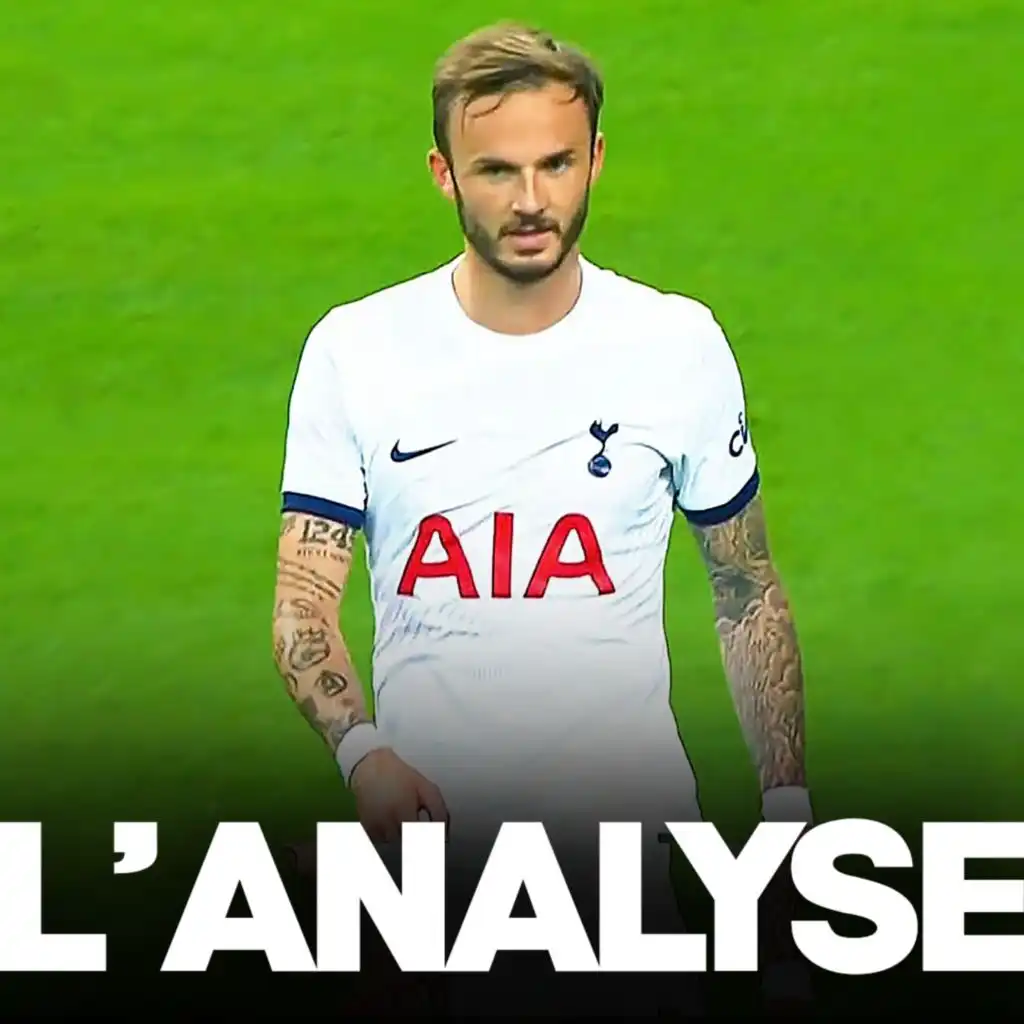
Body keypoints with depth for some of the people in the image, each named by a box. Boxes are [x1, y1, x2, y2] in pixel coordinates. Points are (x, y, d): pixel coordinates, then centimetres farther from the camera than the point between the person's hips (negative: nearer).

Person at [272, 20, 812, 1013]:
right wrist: (362, 749, -24)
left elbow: (747, 591, 8)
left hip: (632, 825, 0)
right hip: (427, 817, 0)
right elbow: (303, 598, -5)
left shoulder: (681, 344, 0)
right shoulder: (353, 348, -2)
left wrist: (785, 798, 2)